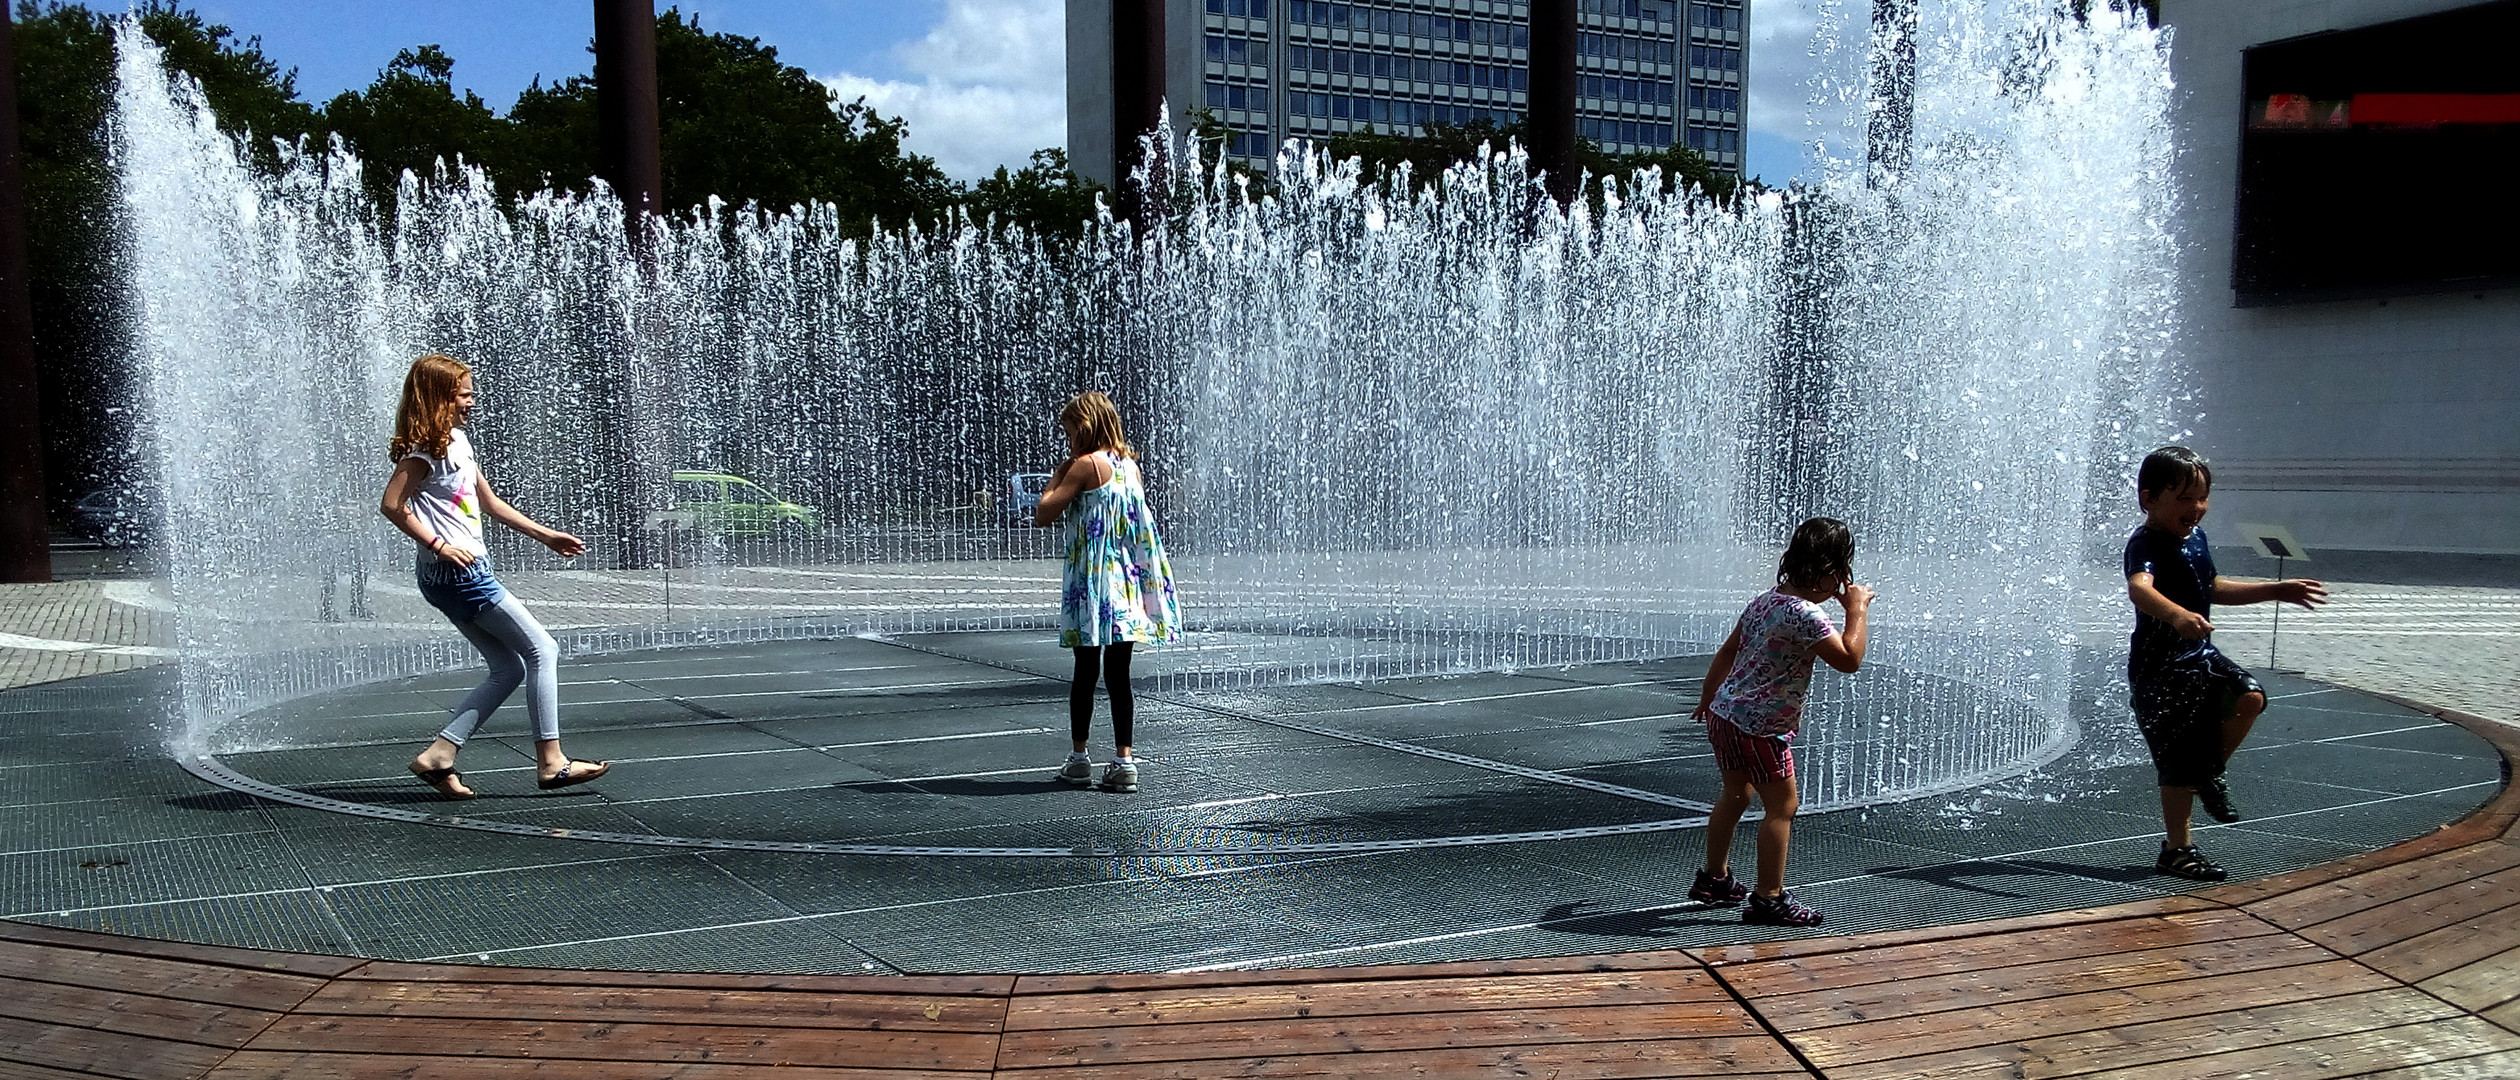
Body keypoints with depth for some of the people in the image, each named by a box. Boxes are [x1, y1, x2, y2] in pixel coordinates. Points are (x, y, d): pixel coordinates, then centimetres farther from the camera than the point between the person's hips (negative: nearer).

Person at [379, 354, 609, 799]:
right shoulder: (425, 448, -11)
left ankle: (439, 756, 7)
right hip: (456, 574, -10)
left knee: (509, 669, 10)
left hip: (466, 574, 10)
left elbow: (490, 502, 24)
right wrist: (438, 545, -20)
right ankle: (551, 762, -5)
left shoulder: (458, 441, 17)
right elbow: (392, 504, -21)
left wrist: (545, 535, 23)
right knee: (542, 649, -6)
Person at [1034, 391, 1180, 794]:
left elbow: (1043, 514, -12)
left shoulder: (1086, 464, -10)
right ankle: (1125, 761, 1)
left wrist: (1059, 472, 0)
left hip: (1093, 582, -6)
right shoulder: (1129, 463, 11)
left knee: (1086, 670, 5)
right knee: (1118, 673, 6)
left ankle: (1079, 757, 15)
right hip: (1129, 582, 6)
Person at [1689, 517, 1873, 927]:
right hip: (1759, 727, -10)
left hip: (1725, 714, 10)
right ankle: (1769, 898, 6)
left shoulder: (1766, 599, 8)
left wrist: (1706, 700, 27)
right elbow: (1849, 660, -24)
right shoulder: (1805, 614, -21)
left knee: (1735, 794, 24)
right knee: (1782, 805, 1)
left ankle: (1714, 878, 37)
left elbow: (1727, 651, 16)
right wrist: (1857, 610, -13)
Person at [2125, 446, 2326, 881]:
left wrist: (2274, 590, 26)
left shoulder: (2195, 536, 9)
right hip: (2158, 668, -8)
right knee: (2180, 763, -3)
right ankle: (2176, 848, 13)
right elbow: (2139, 588, -42)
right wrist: (2177, 615, -60)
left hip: (2200, 655, 8)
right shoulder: (2146, 544, -20)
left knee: (2249, 697, -16)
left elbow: (2213, 588, 26)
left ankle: (2211, 773, 10)